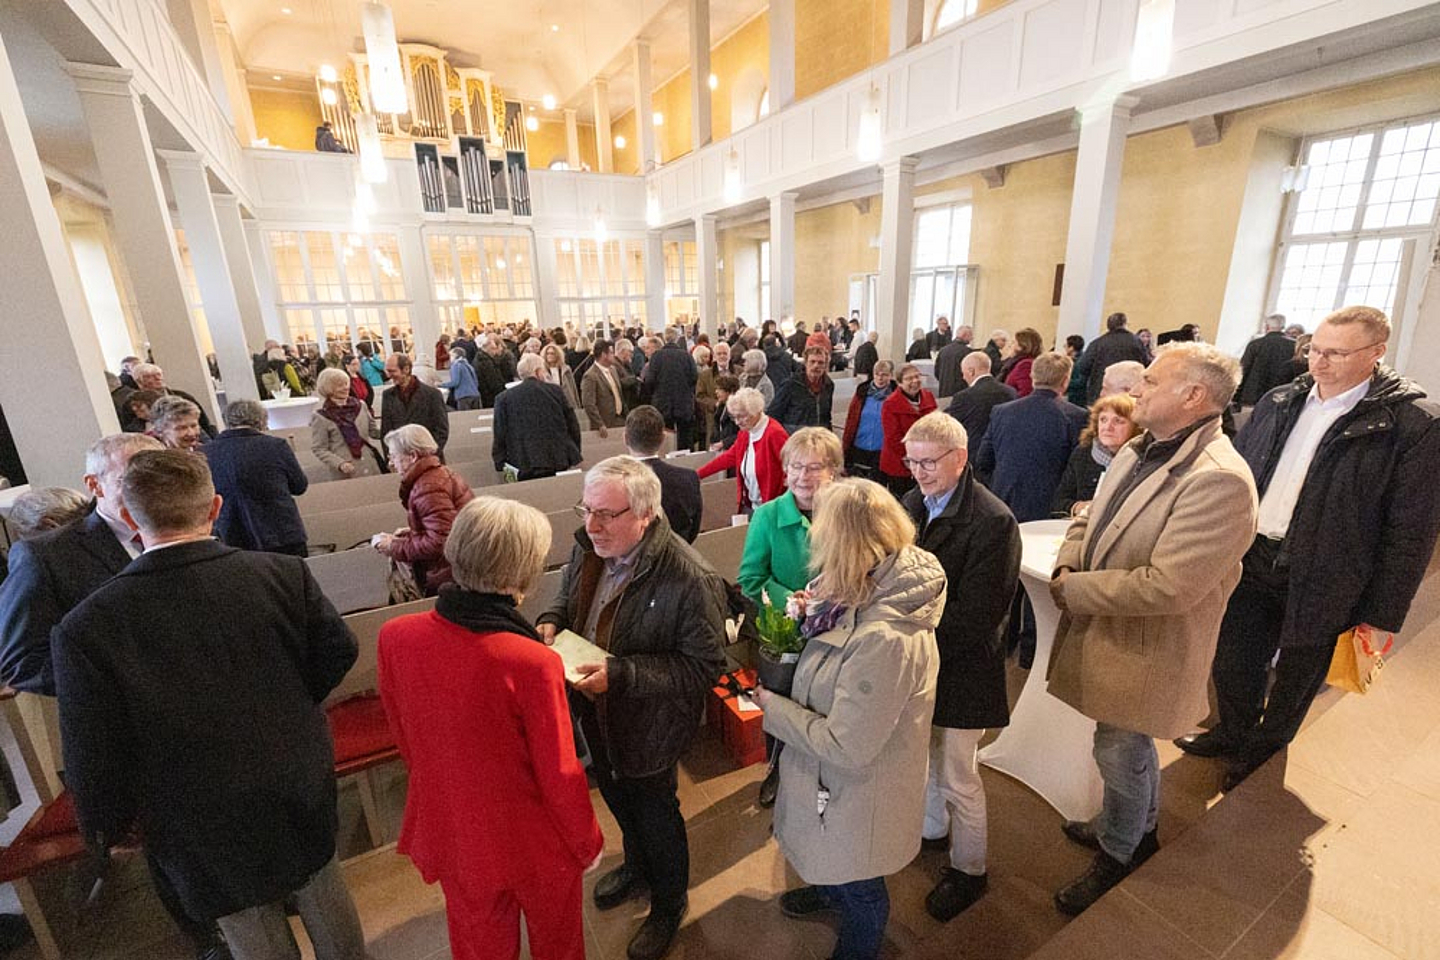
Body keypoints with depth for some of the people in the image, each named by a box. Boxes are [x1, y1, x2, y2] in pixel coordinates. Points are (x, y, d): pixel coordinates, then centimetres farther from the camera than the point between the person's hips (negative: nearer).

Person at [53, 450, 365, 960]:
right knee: (325, 898, 26)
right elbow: (339, 649, -8)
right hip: (304, 797, 1)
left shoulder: (85, 628, -22)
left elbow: (94, 760, -14)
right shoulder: (284, 573, -20)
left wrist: (107, 829, 6)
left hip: (205, 837, -1)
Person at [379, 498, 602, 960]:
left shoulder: (395, 637, -20)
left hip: (450, 831, 4)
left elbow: (403, 735, -2)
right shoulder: (533, 663, -34)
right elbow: (561, 775, -22)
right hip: (534, 844, -3)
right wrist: (588, 843, -2)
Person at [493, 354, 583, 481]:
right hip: (560, 461, 1)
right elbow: (573, 425, 7)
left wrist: (499, 463, 13)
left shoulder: (504, 398, 3)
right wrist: (574, 454, 18)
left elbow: (500, 435, 4)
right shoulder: (555, 391, 4)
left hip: (527, 467, -1)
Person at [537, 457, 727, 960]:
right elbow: (568, 599, 7)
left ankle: (669, 905, 52)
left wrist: (621, 673, -34)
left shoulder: (690, 579, -34)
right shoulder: (589, 548, -12)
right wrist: (552, 621, -15)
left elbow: (704, 666, -28)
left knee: (655, 815, 20)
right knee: (618, 799, 31)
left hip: (649, 727, -6)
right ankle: (637, 865, 64)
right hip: (596, 712, 7)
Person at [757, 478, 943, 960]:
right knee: (835, 858, 37)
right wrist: (818, 614, -9)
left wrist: (774, 708, -21)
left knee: (858, 886, 24)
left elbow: (847, 746, -32)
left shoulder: (885, 640, -40)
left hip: (859, 790, -8)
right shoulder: (887, 593, -12)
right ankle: (831, 889, 67)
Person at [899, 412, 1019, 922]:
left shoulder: (993, 522, -24)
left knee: (957, 779, 14)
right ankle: (932, 829, 55)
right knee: (922, 755, 27)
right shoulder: (913, 502, -2)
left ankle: (968, 871, 41)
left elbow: (974, 618, -24)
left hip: (960, 669, -6)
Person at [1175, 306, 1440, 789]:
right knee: (1233, 663, 15)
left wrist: (1383, 616, -9)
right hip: (1250, 562, 4)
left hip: (1317, 582, -4)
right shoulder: (1278, 402, 2)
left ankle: (1266, 744, 41)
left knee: (1295, 676, 17)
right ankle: (1234, 734, 40)